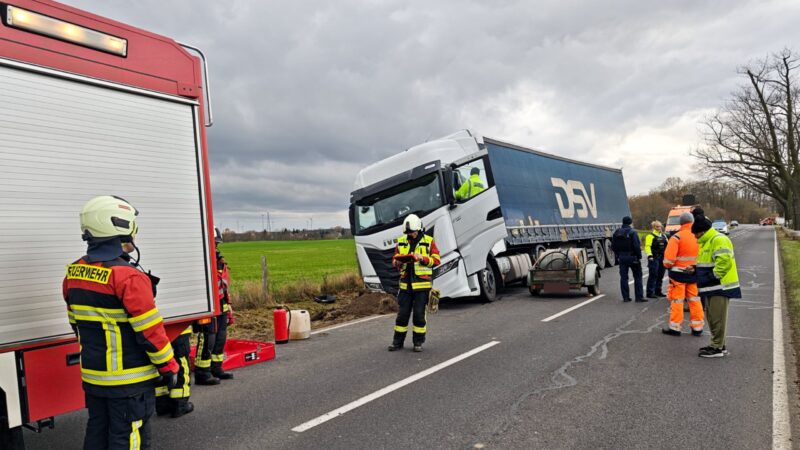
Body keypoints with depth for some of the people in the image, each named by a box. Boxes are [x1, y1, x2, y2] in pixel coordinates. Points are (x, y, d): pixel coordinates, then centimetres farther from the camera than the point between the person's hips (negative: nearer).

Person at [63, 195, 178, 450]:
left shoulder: (74, 273, 3)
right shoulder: (129, 278, -23)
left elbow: (77, 323, 14)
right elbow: (149, 331, -20)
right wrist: (169, 366, -8)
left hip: (92, 375, 8)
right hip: (129, 380, -8)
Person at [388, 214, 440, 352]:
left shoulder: (428, 241, -1)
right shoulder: (401, 242, 8)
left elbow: (436, 260, -3)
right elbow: (395, 258, 15)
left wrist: (423, 258, -18)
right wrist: (396, 262, -8)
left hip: (422, 283, -3)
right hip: (406, 283, 3)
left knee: (419, 313, 1)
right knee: (402, 313, 6)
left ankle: (418, 342, 16)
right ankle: (398, 341, 18)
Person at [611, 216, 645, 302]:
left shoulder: (616, 233, 6)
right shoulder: (632, 232, -12)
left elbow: (613, 246, 10)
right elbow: (637, 246, -16)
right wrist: (639, 257, -7)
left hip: (621, 258, 5)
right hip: (632, 257, -5)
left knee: (623, 277, 7)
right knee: (637, 276, 5)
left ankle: (625, 297, 8)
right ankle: (639, 297, 5)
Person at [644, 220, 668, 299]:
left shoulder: (664, 236, 18)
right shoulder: (650, 236, -7)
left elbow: (667, 246, 24)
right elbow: (647, 247, -16)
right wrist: (649, 255, -26)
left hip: (662, 258, 8)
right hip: (654, 258, -8)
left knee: (660, 276, 12)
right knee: (653, 275, -9)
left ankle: (658, 291, 23)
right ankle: (650, 293, -7)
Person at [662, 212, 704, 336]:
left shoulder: (677, 237, -14)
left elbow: (669, 258, -18)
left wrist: (667, 265, 1)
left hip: (679, 273, -5)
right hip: (694, 273, 5)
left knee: (677, 300, 3)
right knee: (694, 300, 14)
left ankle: (675, 327, 9)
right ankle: (697, 327, 21)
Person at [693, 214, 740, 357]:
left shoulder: (719, 240, -16)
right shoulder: (706, 242, 18)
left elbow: (724, 262, -26)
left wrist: (712, 276, -22)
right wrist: (695, 269, 11)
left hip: (720, 286, -11)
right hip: (712, 287, 11)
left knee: (717, 318, -5)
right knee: (712, 317, 16)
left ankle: (717, 348, 1)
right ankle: (719, 344, 25)